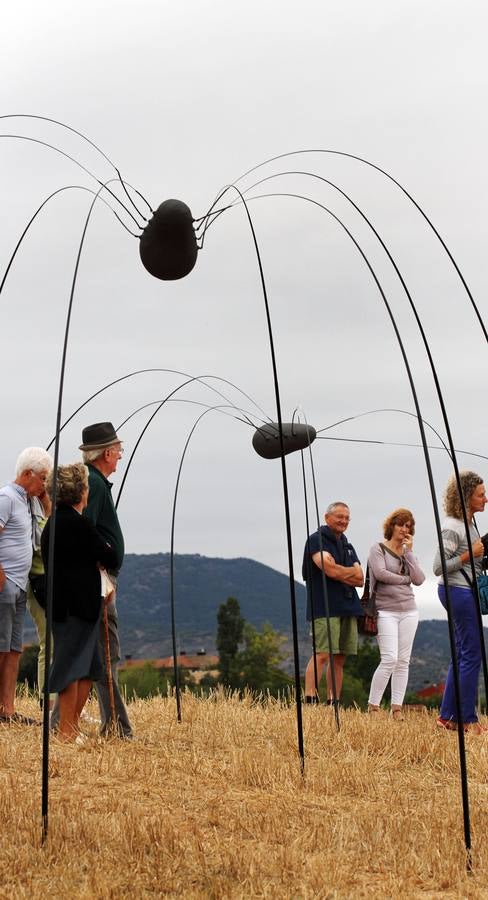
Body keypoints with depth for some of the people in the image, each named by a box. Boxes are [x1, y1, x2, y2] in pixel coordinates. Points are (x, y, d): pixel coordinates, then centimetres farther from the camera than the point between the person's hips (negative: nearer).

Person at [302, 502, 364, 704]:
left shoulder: (348, 547, 22)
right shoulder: (316, 540, -1)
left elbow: (359, 579, 11)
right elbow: (330, 570, -14)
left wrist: (339, 572, -5)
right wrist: (350, 572, 3)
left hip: (348, 608, 7)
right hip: (326, 607, -7)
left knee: (339, 658, 6)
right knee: (322, 655, -15)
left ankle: (333, 703, 9)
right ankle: (310, 700, -18)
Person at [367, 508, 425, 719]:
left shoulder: (409, 554, 16)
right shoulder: (378, 549, 2)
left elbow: (419, 580, 1)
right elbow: (380, 573, -14)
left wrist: (409, 552, -1)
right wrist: (405, 579, -2)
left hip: (409, 611, 5)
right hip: (386, 611, -5)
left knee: (403, 661, 2)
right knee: (389, 659, -14)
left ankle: (397, 708, 5)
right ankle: (373, 706, -7)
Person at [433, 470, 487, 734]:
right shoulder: (452, 528, -16)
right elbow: (439, 567, -19)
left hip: (465, 591, 10)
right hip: (458, 591, -10)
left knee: (462, 656, 12)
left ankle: (447, 717, 17)